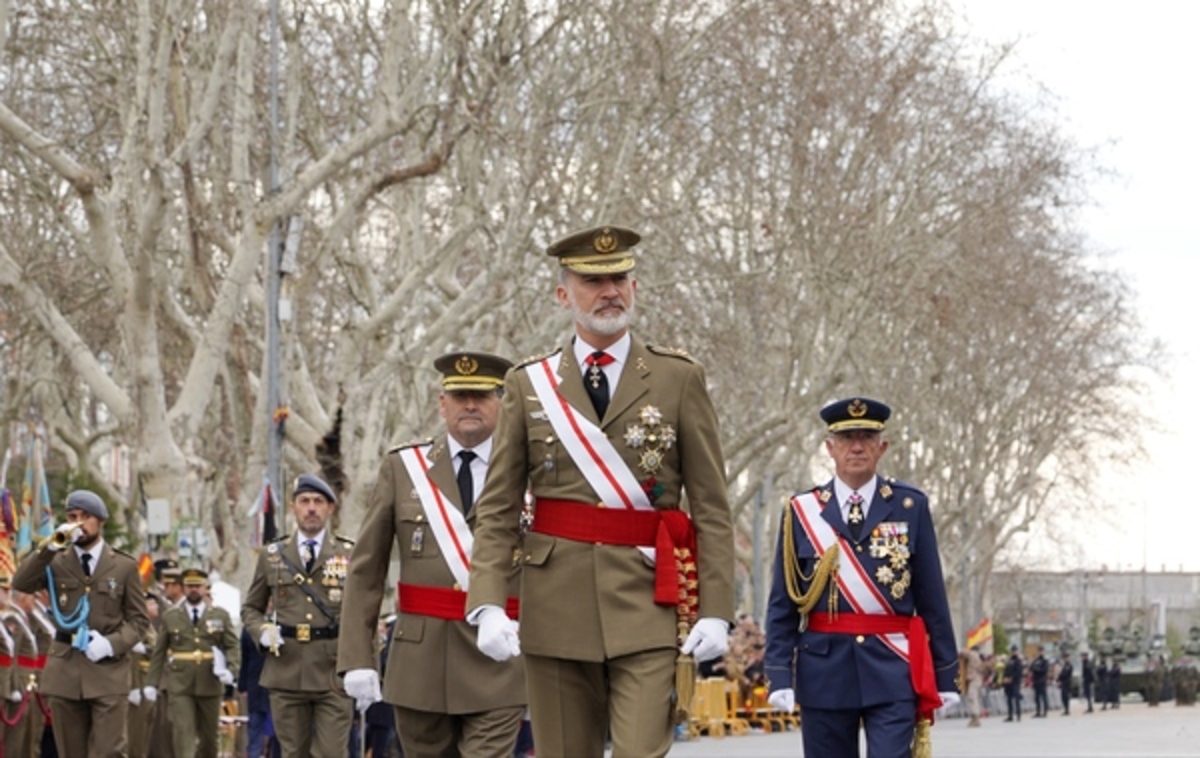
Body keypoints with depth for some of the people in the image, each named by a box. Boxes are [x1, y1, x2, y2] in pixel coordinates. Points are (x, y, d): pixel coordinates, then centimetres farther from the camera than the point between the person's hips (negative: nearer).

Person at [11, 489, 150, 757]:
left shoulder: (124, 566, 7)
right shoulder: (55, 562, 9)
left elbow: (138, 619, 6)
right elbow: (21, 583, -8)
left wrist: (112, 644, -12)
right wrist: (50, 547, -15)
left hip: (108, 670, -2)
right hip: (64, 670, 2)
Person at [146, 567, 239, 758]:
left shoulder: (221, 615, 8)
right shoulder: (170, 616, 9)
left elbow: (232, 647, 4)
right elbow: (159, 652, 8)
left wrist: (230, 670, -14)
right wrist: (152, 683, 4)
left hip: (210, 685, 1)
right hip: (180, 686, -1)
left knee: (209, 735, 9)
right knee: (184, 735, -11)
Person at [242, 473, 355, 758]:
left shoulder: (350, 554, 6)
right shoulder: (271, 556, 11)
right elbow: (250, 608, 19)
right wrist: (262, 631, -3)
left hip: (334, 671, -2)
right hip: (286, 672, 2)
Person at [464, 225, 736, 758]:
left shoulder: (679, 379, 5)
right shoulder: (528, 385, 8)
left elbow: (711, 507, 2)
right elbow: (497, 510, 6)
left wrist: (714, 611, -6)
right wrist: (489, 606, -7)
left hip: (648, 607, -2)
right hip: (555, 608, 2)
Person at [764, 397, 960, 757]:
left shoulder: (910, 506, 4)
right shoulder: (802, 511, 5)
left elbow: (932, 596, 5)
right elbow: (782, 604, 4)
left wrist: (944, 675, 4)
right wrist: (779, 675, -4)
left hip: (892, 670, -1)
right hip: (824, 671, 1)